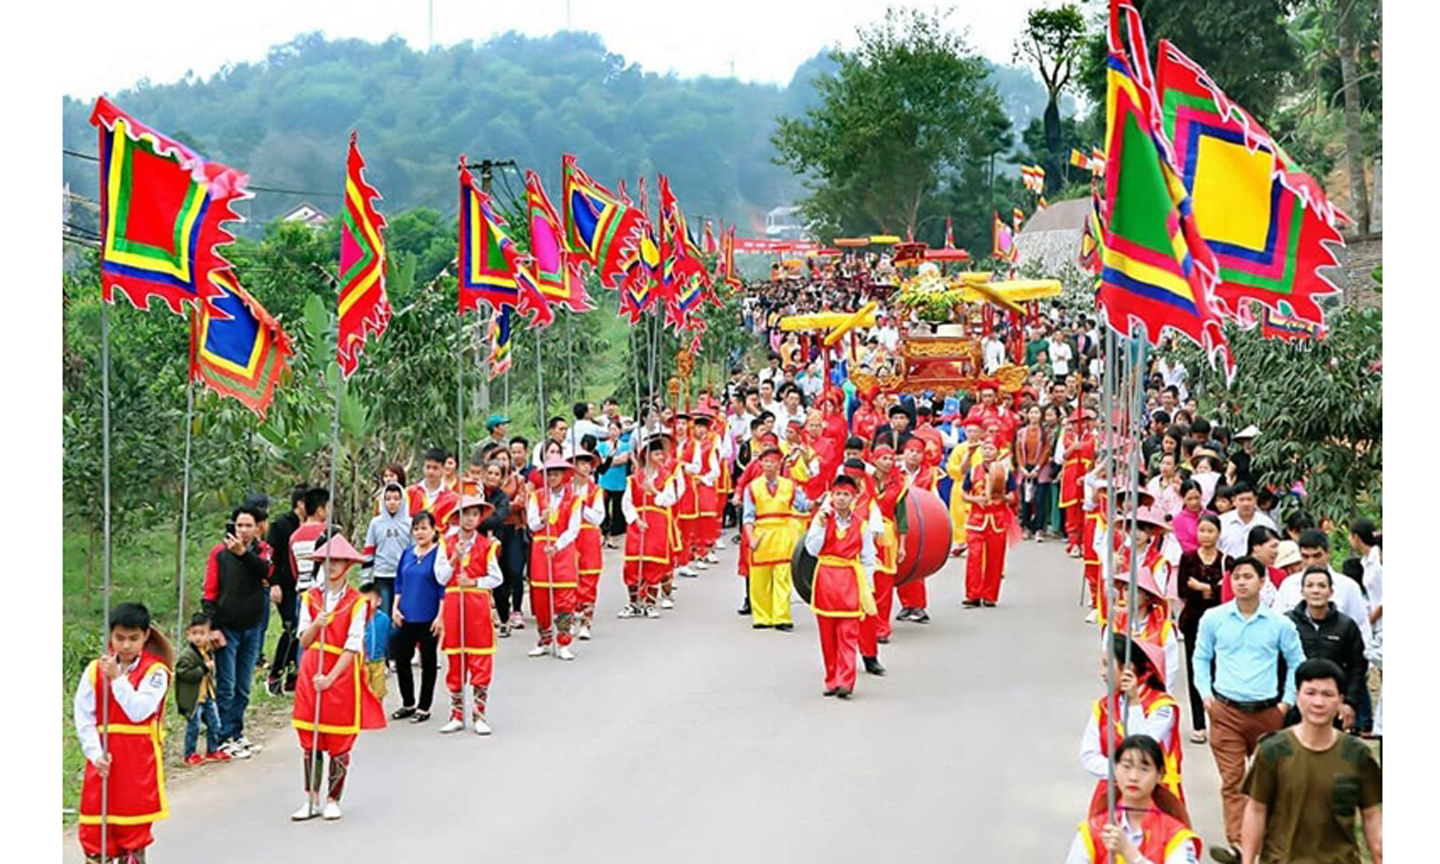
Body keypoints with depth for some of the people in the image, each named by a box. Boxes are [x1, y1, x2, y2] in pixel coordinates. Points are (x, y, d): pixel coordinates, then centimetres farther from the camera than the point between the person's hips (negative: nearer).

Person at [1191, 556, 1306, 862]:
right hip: (1226, 711, 0)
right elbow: (1201, 657, 14)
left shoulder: (1279, 623, 0)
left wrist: (1287, 701, 4)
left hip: (1267, 711, 1)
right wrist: (1205, 693, 3)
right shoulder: (1213, 619, 2)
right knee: (1232, 779, -8)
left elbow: (1297, 663, 12)